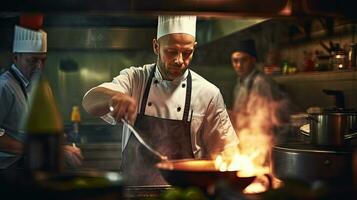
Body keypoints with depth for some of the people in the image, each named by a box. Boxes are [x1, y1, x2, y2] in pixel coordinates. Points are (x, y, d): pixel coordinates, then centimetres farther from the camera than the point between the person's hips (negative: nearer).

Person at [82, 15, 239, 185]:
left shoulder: (208, 93, 0)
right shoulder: (135, 79, 3)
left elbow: (225, 150, 7)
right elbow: (89, 102, -12)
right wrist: (115, 97, -32)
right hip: (133, 184, 1)